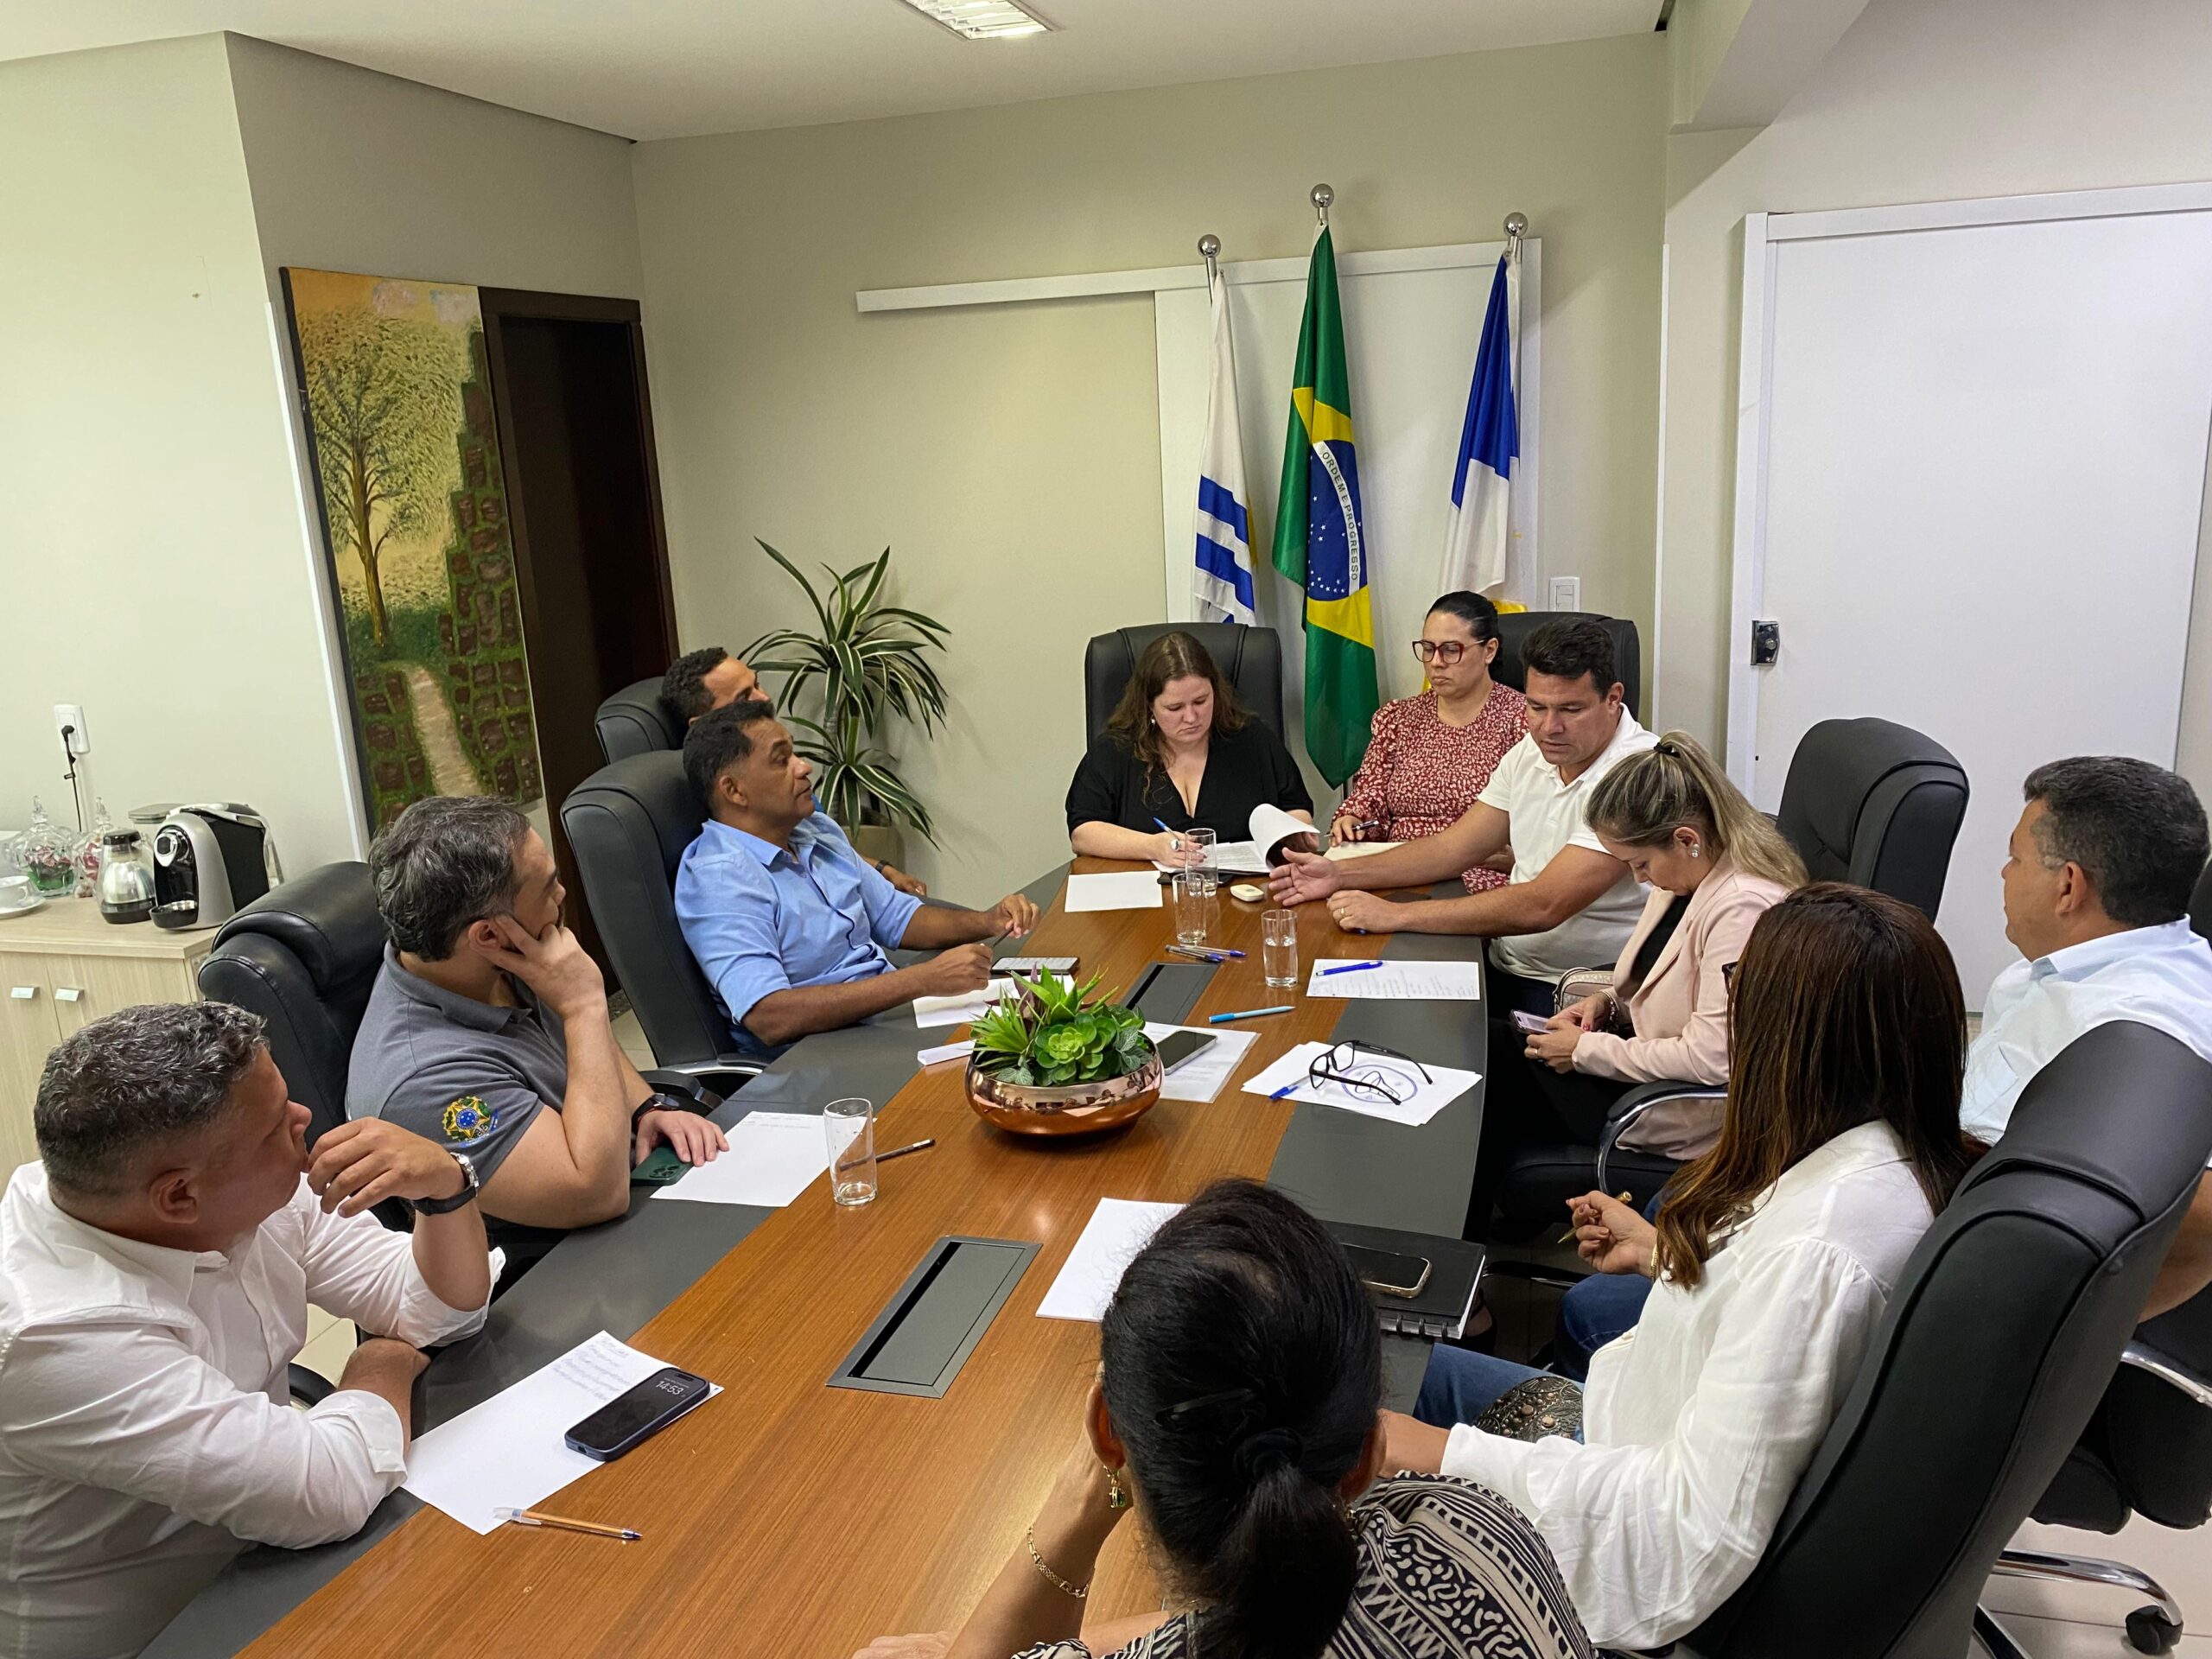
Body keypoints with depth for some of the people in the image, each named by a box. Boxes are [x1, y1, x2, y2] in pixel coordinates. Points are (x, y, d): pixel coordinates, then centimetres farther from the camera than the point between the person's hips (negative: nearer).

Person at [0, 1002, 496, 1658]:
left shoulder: (247, 1198, -11)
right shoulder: (55, 1334, -32)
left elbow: (442, 1309, -5)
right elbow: (329, 1490, -34)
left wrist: (445, 1186, -23)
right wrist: (383, 1369, -14)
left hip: (257, 1554, 6)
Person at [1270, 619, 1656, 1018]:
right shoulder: (1532, 751, 7)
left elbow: (1543, 906, -27)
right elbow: (1453, 849, 11)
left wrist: (1396, 915, -26)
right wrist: (1341, 873, -1)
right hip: (1503, 967, 7)